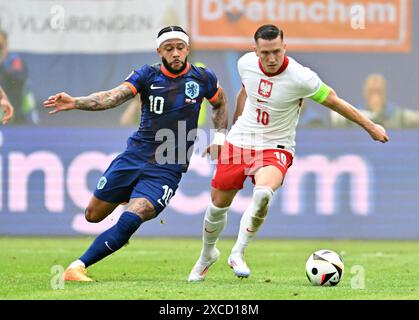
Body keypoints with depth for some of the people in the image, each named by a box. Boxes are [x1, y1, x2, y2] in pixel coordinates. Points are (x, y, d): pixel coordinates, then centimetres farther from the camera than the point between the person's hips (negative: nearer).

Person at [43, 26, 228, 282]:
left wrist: (220, 136, 9)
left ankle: (78, 267, -16)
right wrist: (75, 102, -33)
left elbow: (220, 104, 22)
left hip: (167, 168, -2)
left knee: (129, 221, -22)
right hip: (135, 156, 2)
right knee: (93, 215, 10)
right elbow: (114, 97, -17)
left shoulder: (203, 79, 1)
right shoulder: (148, 76, -2)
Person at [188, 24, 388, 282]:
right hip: (238, 142, 4)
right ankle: (207, 255, 39)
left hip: (275, 147, -4)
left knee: (263, 194, -34)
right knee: (218, 205, 10)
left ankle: (238, 253, -15)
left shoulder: (301, 78, -22)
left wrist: (370, 127, -1)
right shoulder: (246, 63, -8)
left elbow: (334, 101, -7)